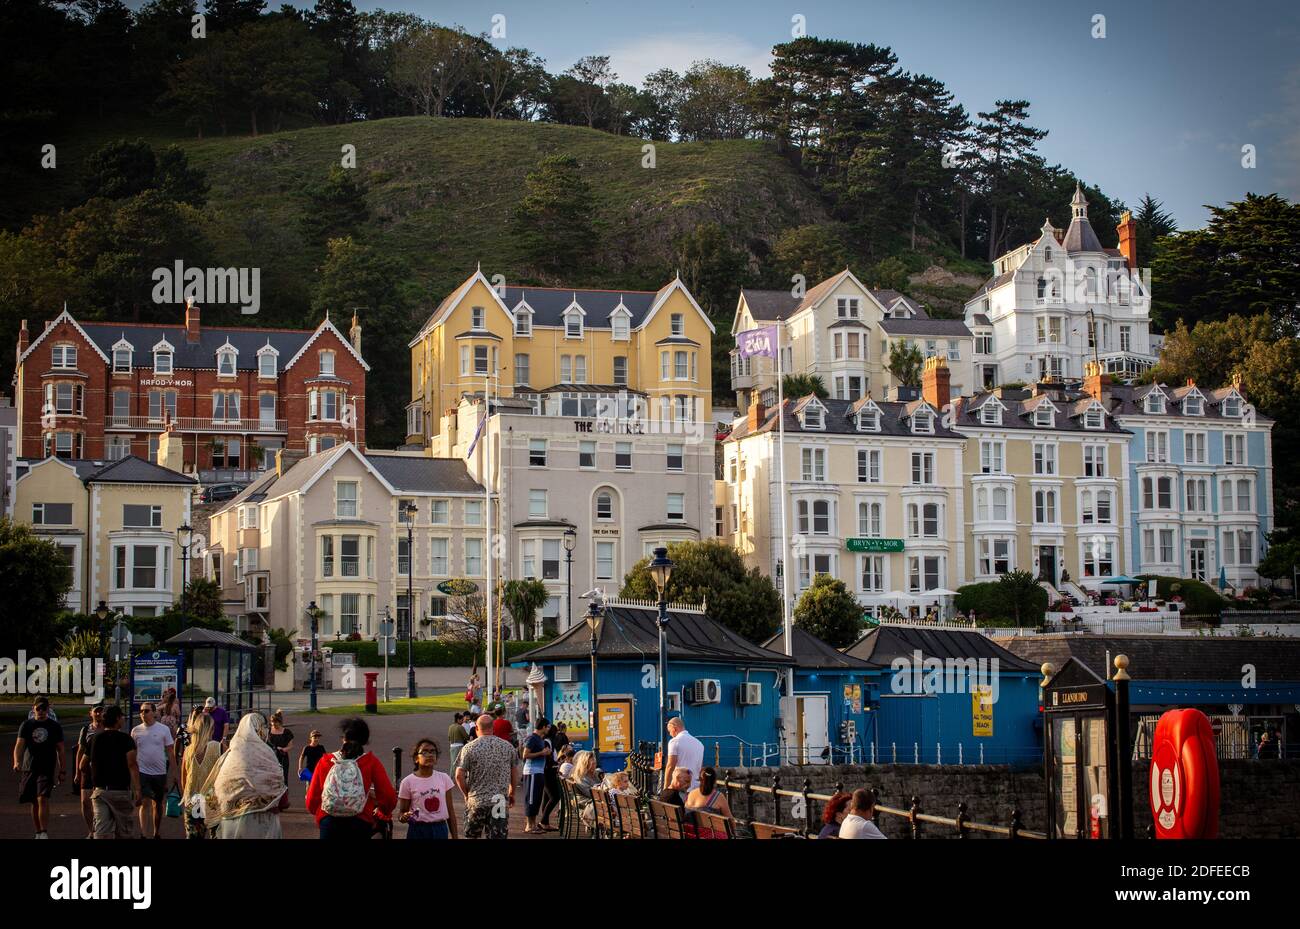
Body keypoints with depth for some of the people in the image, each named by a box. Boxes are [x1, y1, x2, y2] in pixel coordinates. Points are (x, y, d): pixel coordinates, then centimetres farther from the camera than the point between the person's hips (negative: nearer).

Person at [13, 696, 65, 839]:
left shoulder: (55, 727, 5)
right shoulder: (26, 725, 6)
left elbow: (60, 751, 8)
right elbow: (19, 745, -3)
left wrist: (63, 771, 3)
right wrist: (16, 762, -21)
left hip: (47, 769, -2)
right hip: (29, 768, 2)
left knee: (43, 799, -17)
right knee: (34, 803, 9)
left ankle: (44, 833, -18)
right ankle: (38, 833, 20)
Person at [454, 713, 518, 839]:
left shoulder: (469, 748, -5)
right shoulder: (508, 746, 2)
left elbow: (459, 775, -9)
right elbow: (515, 773, 8)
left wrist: (467, 794, 7)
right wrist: (512, 793, 23)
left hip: (476, 801, -1)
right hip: (500, 802, 1)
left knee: (471, 836, 15)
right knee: (499, 836, 1)